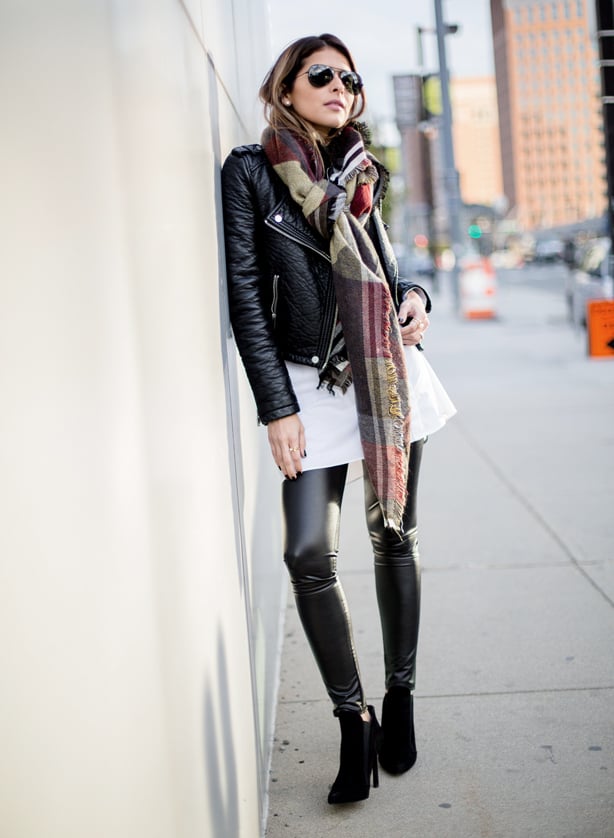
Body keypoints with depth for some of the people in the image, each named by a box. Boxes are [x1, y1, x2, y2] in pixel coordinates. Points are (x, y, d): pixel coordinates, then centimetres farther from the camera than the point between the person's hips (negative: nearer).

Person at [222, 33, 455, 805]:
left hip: (389, 373, 4)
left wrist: (414, 296, 2)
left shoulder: (363, 173, 12)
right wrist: (277, 407, -9)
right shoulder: (249, 170, 0)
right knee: (309, 553, -10)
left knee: (394, 538, 6)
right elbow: (245, 294, -4)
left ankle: (400, 698, 21)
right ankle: (354, 721, 4)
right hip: (312, 382, -3)